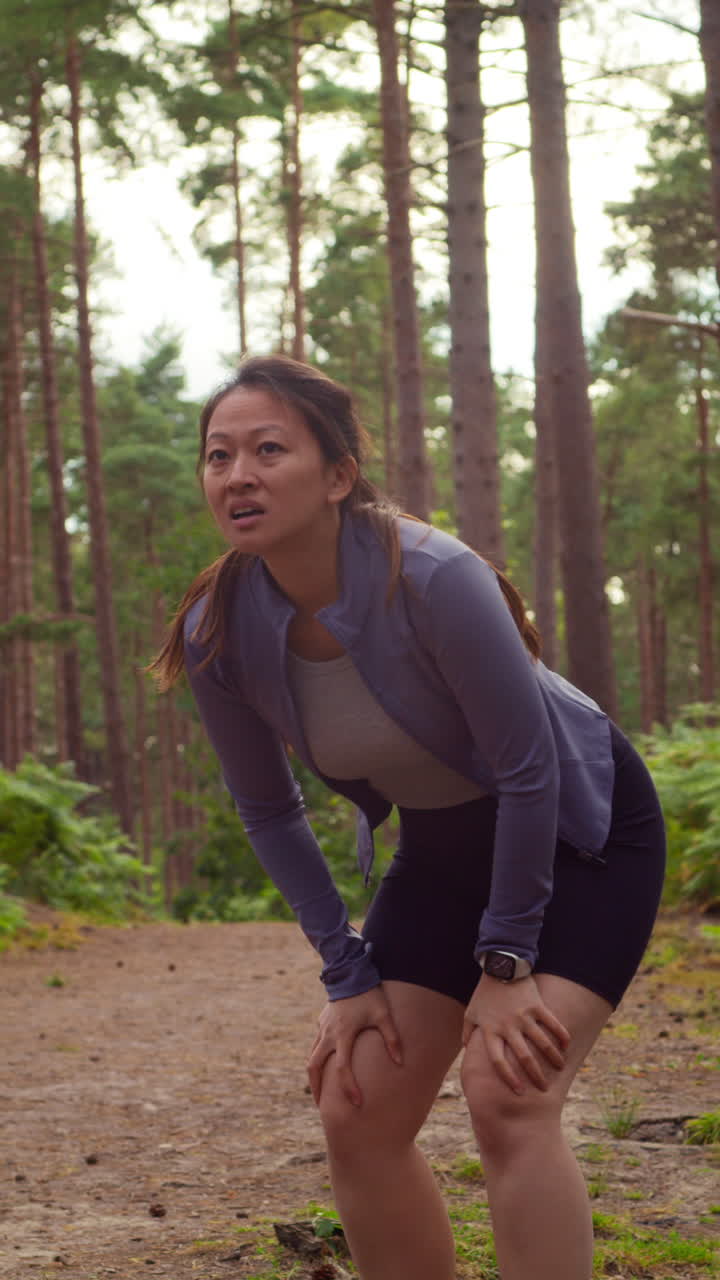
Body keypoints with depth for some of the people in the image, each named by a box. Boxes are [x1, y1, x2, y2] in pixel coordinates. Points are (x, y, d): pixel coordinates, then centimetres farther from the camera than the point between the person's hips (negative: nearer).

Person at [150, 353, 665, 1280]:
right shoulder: (218, 635, -16)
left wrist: (506, 961, -18)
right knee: (357, 1118, 1)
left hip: (579, 829, -6)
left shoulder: (431, 578, -32)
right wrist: (347, 973, -1)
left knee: (506, 1097, -22)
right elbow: (268, 812, 0)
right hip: (441, 848, 6)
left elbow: (527, 770, -24)